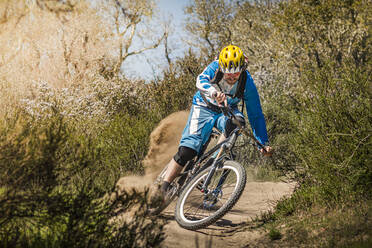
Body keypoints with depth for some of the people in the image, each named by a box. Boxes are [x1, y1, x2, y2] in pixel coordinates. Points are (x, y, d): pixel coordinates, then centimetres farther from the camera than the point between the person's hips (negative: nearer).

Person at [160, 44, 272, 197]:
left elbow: (255, 115, -16)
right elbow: (201, 81, -45)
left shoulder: (247, 83, -21)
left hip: (227, 111, 1)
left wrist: (264, 143, -23)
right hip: (204, 107, -1)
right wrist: (214, 93, -67)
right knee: (187, 150, -18)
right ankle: (163, 189, -9)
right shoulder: (215, 67, -23)